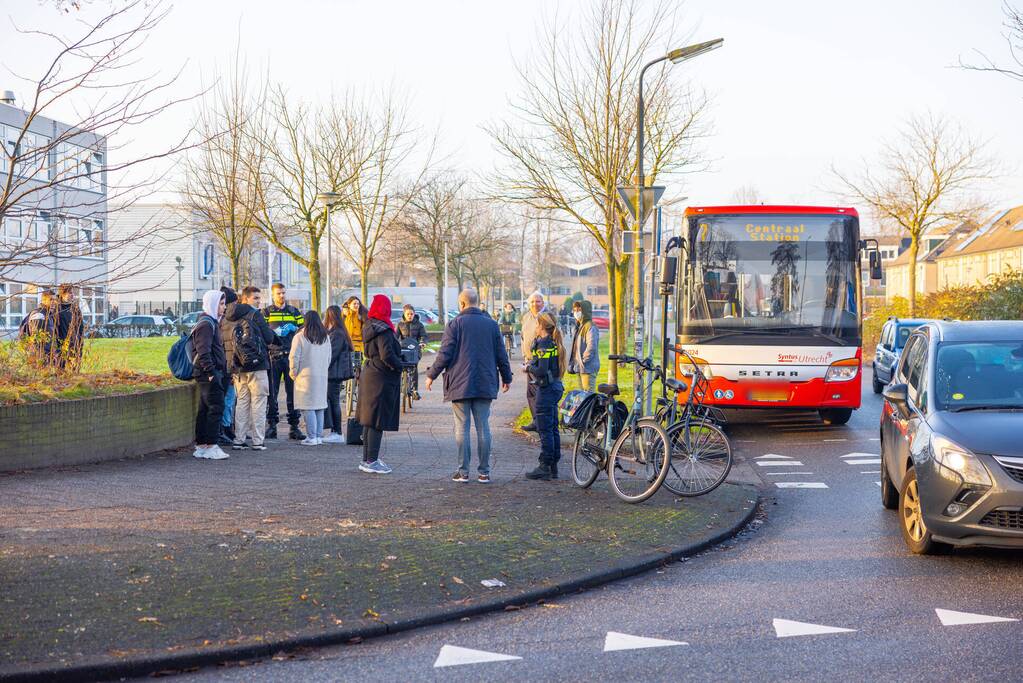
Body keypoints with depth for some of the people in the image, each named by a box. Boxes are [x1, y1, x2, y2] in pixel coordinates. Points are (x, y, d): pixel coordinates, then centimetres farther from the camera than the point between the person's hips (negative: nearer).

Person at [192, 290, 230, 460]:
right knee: (216, 408, -10)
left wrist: (222, 372, 22)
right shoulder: (206, 324, -13)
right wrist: (211, 372, -23)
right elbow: (203, 352, -21)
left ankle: (201, 446, 14)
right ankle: (211, 446, -9)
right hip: (208, 374, -10)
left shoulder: (212, 322, 20)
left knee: (205, 409, 11)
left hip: (211, 374, 10)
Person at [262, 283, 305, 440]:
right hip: (273, 356, -1)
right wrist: (276, 332, -15)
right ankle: (271, 425, 7)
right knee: (272, 392, 1)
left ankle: (294, 426, 3)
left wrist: (294, 329, -4)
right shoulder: (266, 312, 8)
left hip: (291, 356, 2)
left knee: (293, 392, 0)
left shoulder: (294, 312, 15)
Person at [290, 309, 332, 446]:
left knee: (308, 408, -4)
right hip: (322, 377, 5)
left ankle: (311, 437, -6)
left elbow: (294, 357, -9)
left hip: (306, 376, -5)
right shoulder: (326, 337, 10)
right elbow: (329, 358, 15)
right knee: (319, 407, 11)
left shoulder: (300, 337, -8)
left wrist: (294, 374, 3)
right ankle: (319, 436, 13)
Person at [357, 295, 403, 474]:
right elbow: (387, 355, -25)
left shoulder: (368, 327, 10)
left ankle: (367, 459, 23)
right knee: (378, 422, -5)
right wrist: (399, 366, -9)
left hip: (369, 375, 9)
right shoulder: (383, 330, -18)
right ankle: (371, 461, -3)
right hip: (382, 379, -9)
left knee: (369, 421, 15)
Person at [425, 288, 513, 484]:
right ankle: (484, 472, 6)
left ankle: (463, 471, 3)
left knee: (462, 427, 2)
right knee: (483, 427, 6)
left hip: (460, 384, -3)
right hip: (485, 385, 3)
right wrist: (506, 378, 23)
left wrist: (432, 375, 5)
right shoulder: (492, 324, 6)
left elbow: (445, 354, -7)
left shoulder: (455, 324, -5)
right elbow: (501, 355, 11)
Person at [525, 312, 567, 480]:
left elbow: (541, 370, -23)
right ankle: (553, 466, 17)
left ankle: (545, 467, -2)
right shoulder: (555, 343, 12)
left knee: (545, 429, -5)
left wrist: (529, 368, -6)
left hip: (546, 389, -10)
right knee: (553, 428, 12)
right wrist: (532, 367, 10)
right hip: (556, 386, 10)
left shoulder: (543, 344, -16)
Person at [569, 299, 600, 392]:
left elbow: (591, 347, -22)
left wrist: (582, 362, -18)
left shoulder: (590, 327, -12)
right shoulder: (579, 327, 17)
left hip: (588, 368, -10)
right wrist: (572, 363, 12)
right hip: (579, 368, 10)